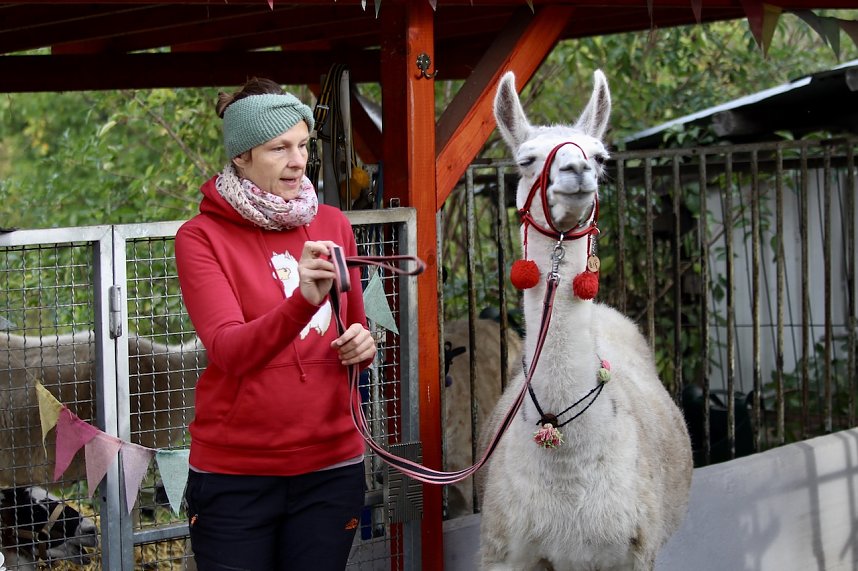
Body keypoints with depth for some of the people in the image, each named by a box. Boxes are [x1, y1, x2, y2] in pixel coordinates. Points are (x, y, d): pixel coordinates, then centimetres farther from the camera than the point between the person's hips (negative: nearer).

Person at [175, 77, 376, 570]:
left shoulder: (333, 224, 6)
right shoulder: (202, 236, -7)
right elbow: (228, 350, -20)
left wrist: (363, 345, -4)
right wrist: (302, 301, -37)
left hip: (330, 466, 3)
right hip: (235, 474, -3)